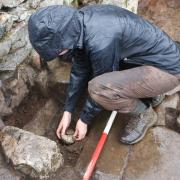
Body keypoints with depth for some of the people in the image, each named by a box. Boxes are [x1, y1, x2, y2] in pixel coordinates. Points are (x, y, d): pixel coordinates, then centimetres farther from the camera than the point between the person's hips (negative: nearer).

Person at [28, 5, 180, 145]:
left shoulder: (101, 42, -33)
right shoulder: (78, 22, -6)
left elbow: (100, 87, -17)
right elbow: (80, 69, 3)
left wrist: (84, 120, -1)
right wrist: (68, 111, 6)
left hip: (167, 69, -9)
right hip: (145, 57, 9)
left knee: (98, 87, -28)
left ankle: (144, 114, 1)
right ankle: (150, 92, 15)